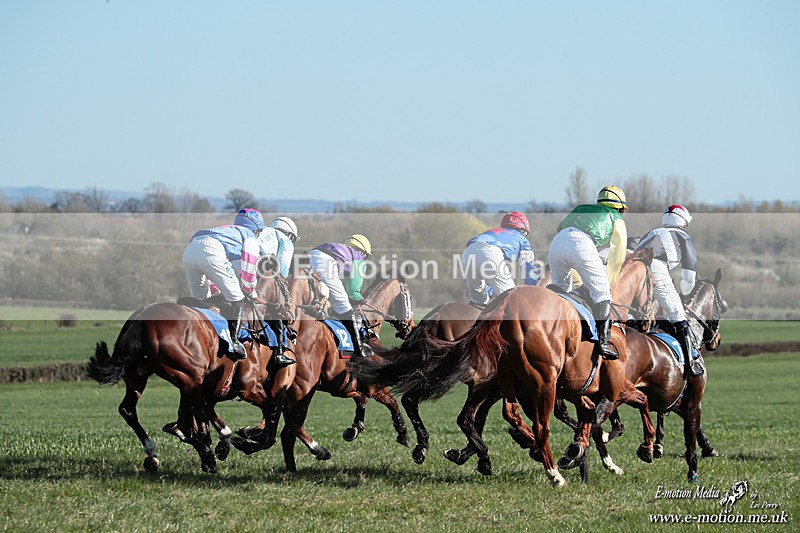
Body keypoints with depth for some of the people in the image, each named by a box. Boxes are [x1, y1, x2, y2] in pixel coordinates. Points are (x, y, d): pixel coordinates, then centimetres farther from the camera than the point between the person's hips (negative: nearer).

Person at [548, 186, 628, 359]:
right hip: (581, 243, -5)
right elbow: (617, 260, 25)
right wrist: (609, 284, 35)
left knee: (560, 290, 24)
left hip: (557, 241, 5)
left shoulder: (582, 208, 40)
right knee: (601, 293, 2)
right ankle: (603, 341, -9)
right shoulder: (617, 221, 28)